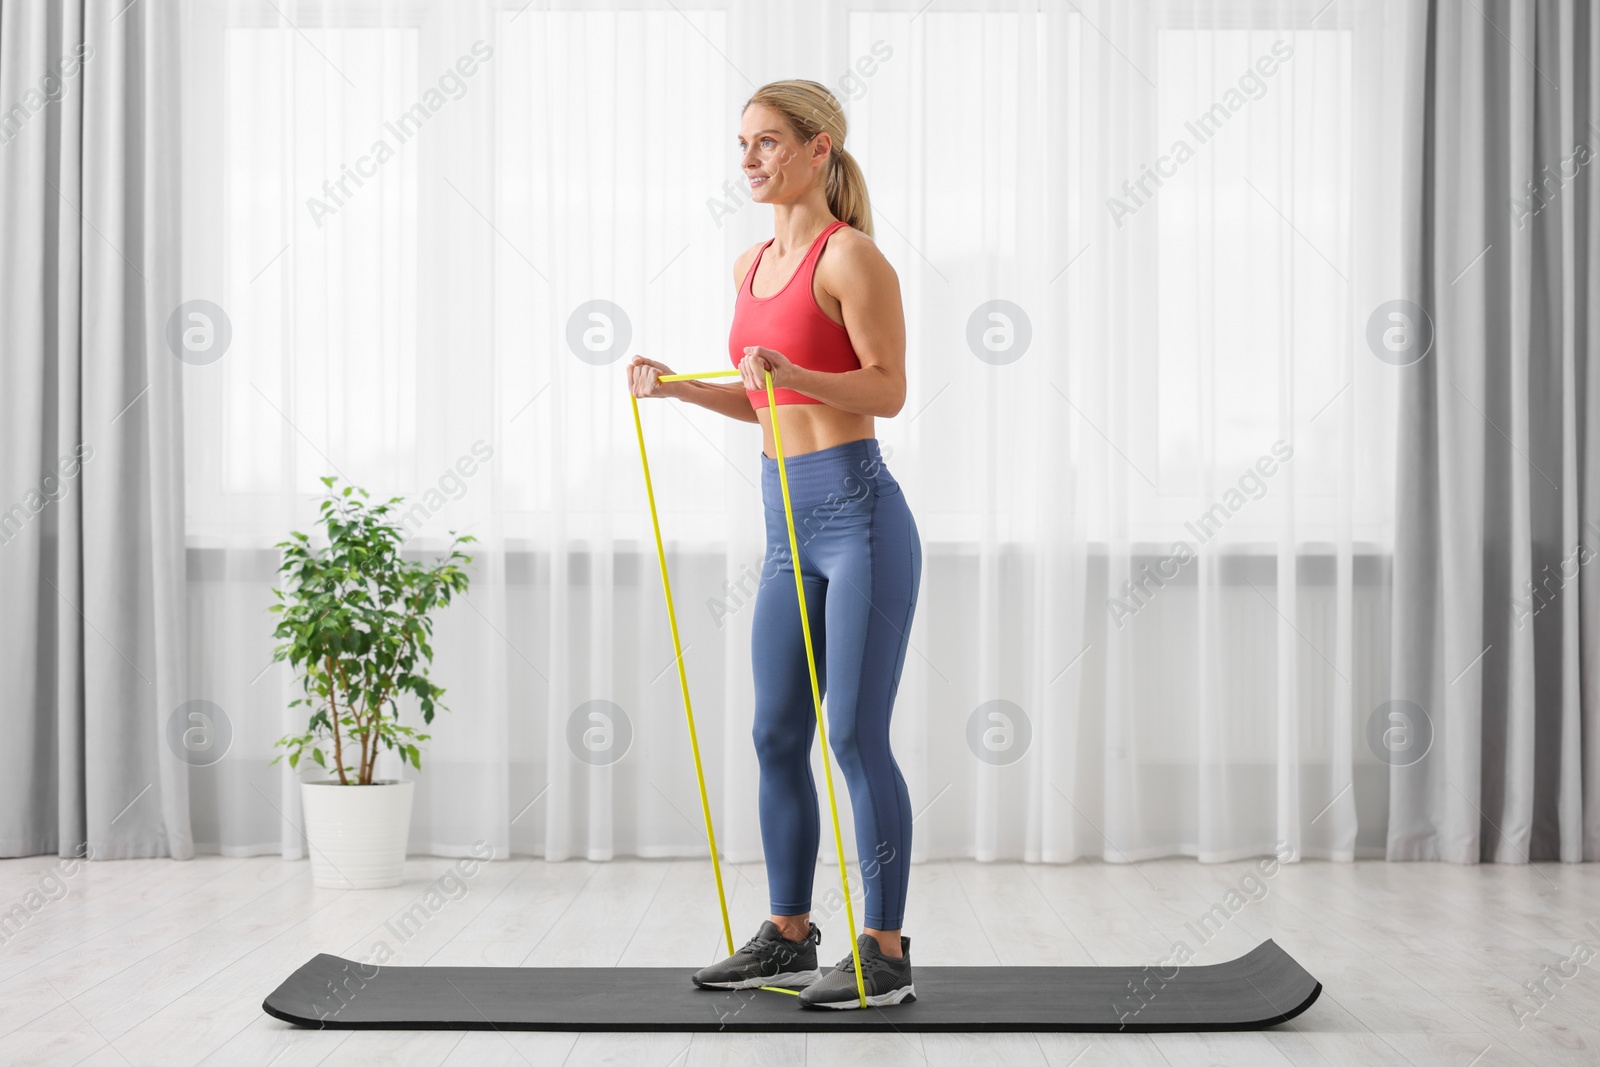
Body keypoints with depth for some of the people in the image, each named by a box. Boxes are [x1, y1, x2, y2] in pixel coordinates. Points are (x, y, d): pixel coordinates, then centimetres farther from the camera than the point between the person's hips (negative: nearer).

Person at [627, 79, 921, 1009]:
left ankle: (886, 955, 5)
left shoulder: (851, 255, -9)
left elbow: (889, 390, -14)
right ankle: (789, 938, 24)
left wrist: (791, 370, -27)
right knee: (777, 736, 11)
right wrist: (676, 386, 10)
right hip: (790, 525, 9)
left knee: (858, 736, -5)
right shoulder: (751, 266, 15)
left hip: (859, 514, -8)